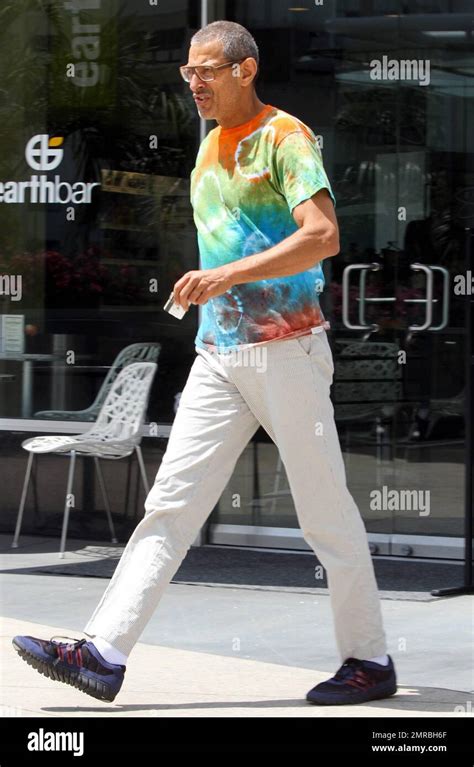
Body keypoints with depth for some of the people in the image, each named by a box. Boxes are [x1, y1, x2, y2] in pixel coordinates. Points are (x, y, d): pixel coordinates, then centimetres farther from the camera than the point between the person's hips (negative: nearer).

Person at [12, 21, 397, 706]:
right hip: (219, 356, 7)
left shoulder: (285, 137, -8)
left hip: (287, 352, -7)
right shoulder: (210, 147, 17)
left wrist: (227, 276, -27)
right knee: (171, 502, -1)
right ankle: (104, 653, -6)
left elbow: (324, 236, -21)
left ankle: (370, 661, 12)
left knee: (326, 511, 0)